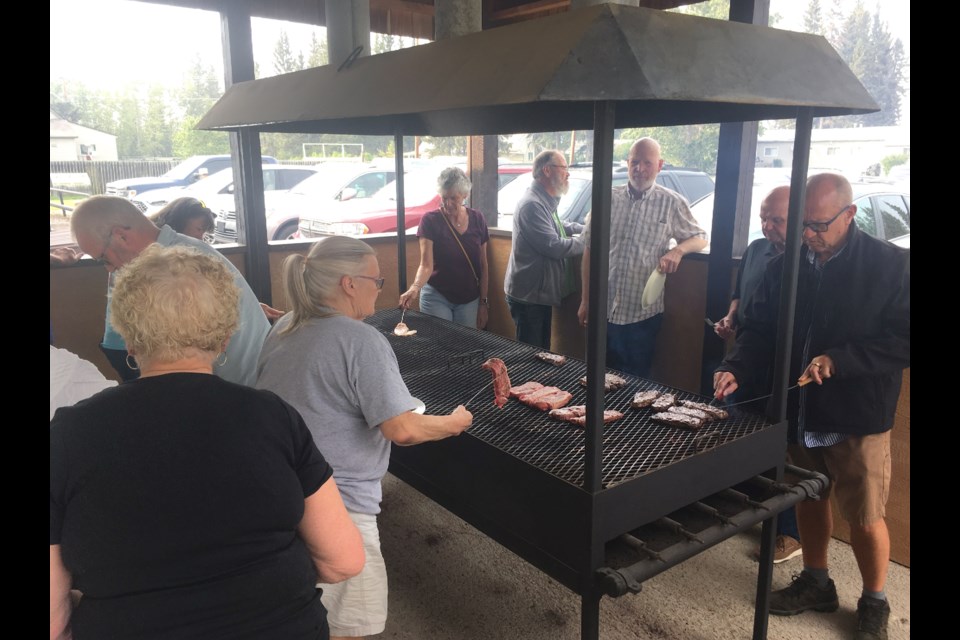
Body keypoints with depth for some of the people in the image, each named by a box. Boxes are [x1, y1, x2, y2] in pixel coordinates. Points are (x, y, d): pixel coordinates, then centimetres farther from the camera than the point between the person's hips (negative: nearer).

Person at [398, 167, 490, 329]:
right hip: (437, 298, -3)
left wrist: (483, 302, 3)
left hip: (470, 300, 3)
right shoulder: (430, 221, -10)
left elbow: (483, 266, 4)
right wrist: (415, 287, -35)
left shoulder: (477, 219, -1)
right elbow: (426, 265, -16)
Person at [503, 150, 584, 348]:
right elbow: (554, 247, -25)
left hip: (540, 293, 10)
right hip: (529, 296, -10)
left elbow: (558, 227, 29)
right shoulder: (532, 204, -21)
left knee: (541, 352, 17)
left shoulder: (546, 202, 13)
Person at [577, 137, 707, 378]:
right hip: (604, 310, 2)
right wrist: (585, 301, 5)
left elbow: (700, 238, 9)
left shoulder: (672, 203, -2)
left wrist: (677, 250, -14)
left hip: (643, 315, -1)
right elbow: (590, 251, 6)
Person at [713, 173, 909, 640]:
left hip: (858, 418, -4)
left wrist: (838, 361, -24)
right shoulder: (786, 266, 1)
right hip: (798, 412, 4)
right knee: (809, 500, 20)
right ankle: (815, 582, 42)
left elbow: (901, 342, -14)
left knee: (864, 517, 9)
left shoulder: (891, 265, -11)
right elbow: (759, 327, 4)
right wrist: (735, 368, -13)